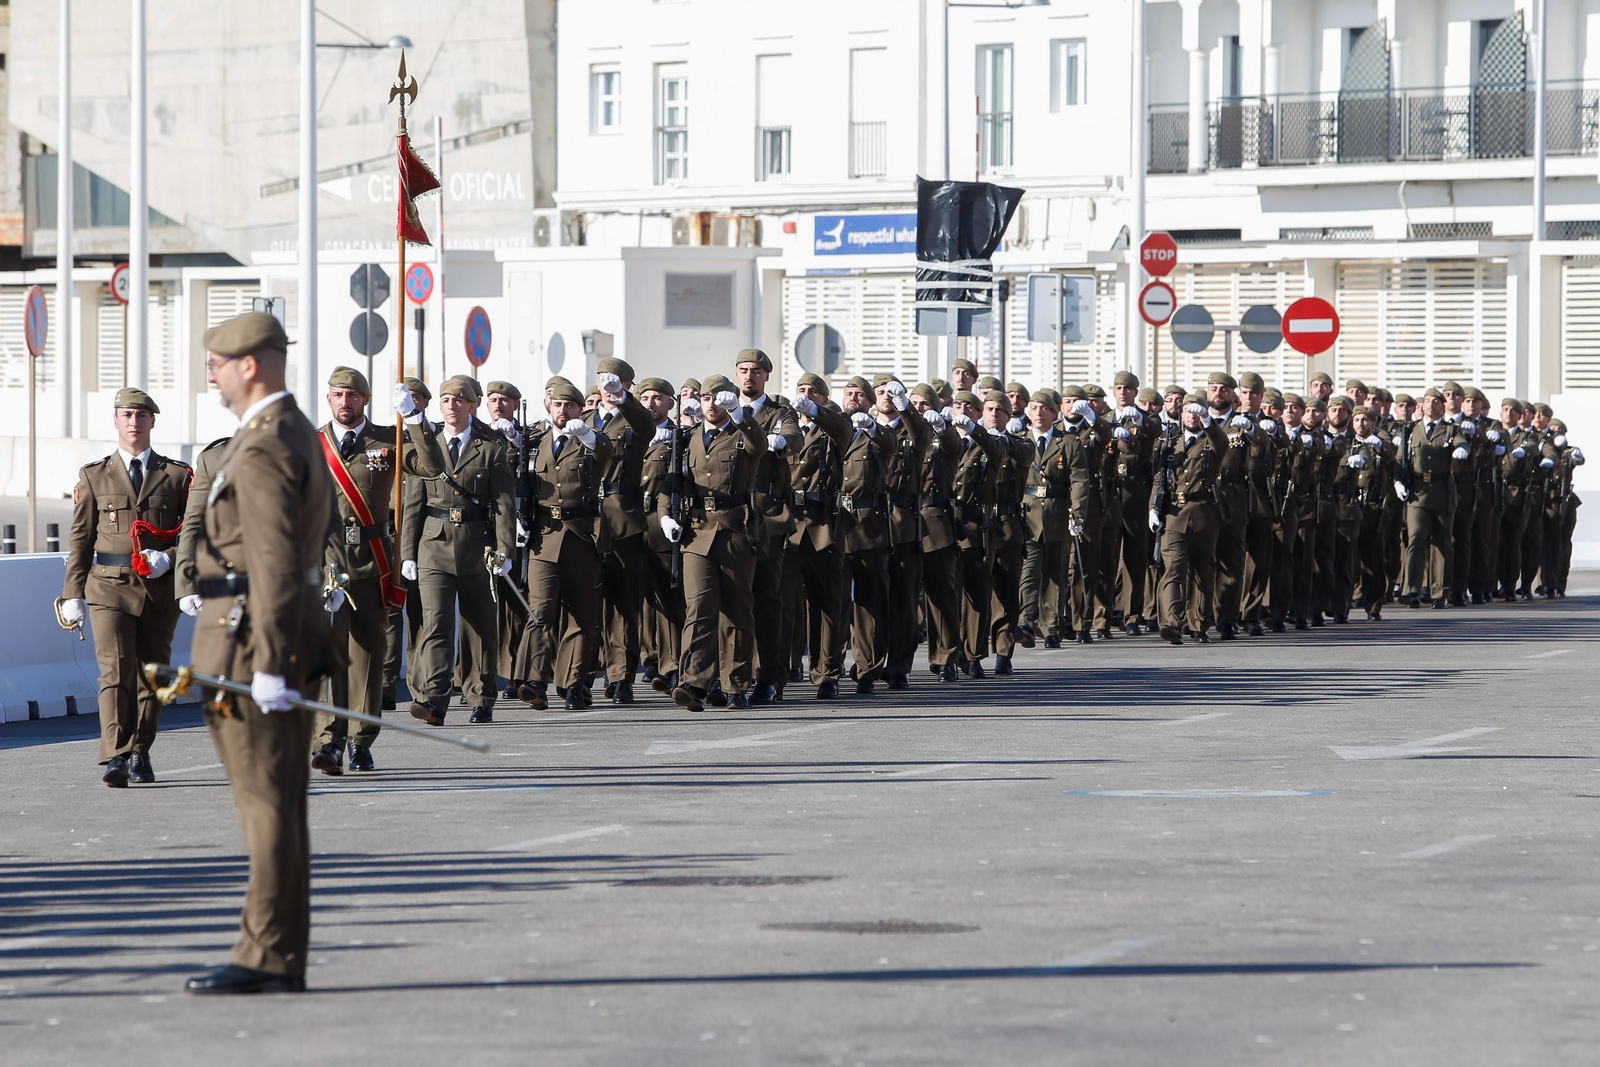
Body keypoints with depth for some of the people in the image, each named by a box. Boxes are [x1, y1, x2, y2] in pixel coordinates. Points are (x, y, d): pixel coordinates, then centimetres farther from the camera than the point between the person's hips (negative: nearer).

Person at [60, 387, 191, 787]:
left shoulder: (178, 475, 8)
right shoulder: (94, 476, 9)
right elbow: (80, 539, 10)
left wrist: (167, 559, -10)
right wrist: (73, 594, 5)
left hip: (160, 591, 1)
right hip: (110, 589, -1)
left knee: (151, 675, 7)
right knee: (116, 672, -15)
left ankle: (139, 755, 22)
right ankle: (115, 759, -23)